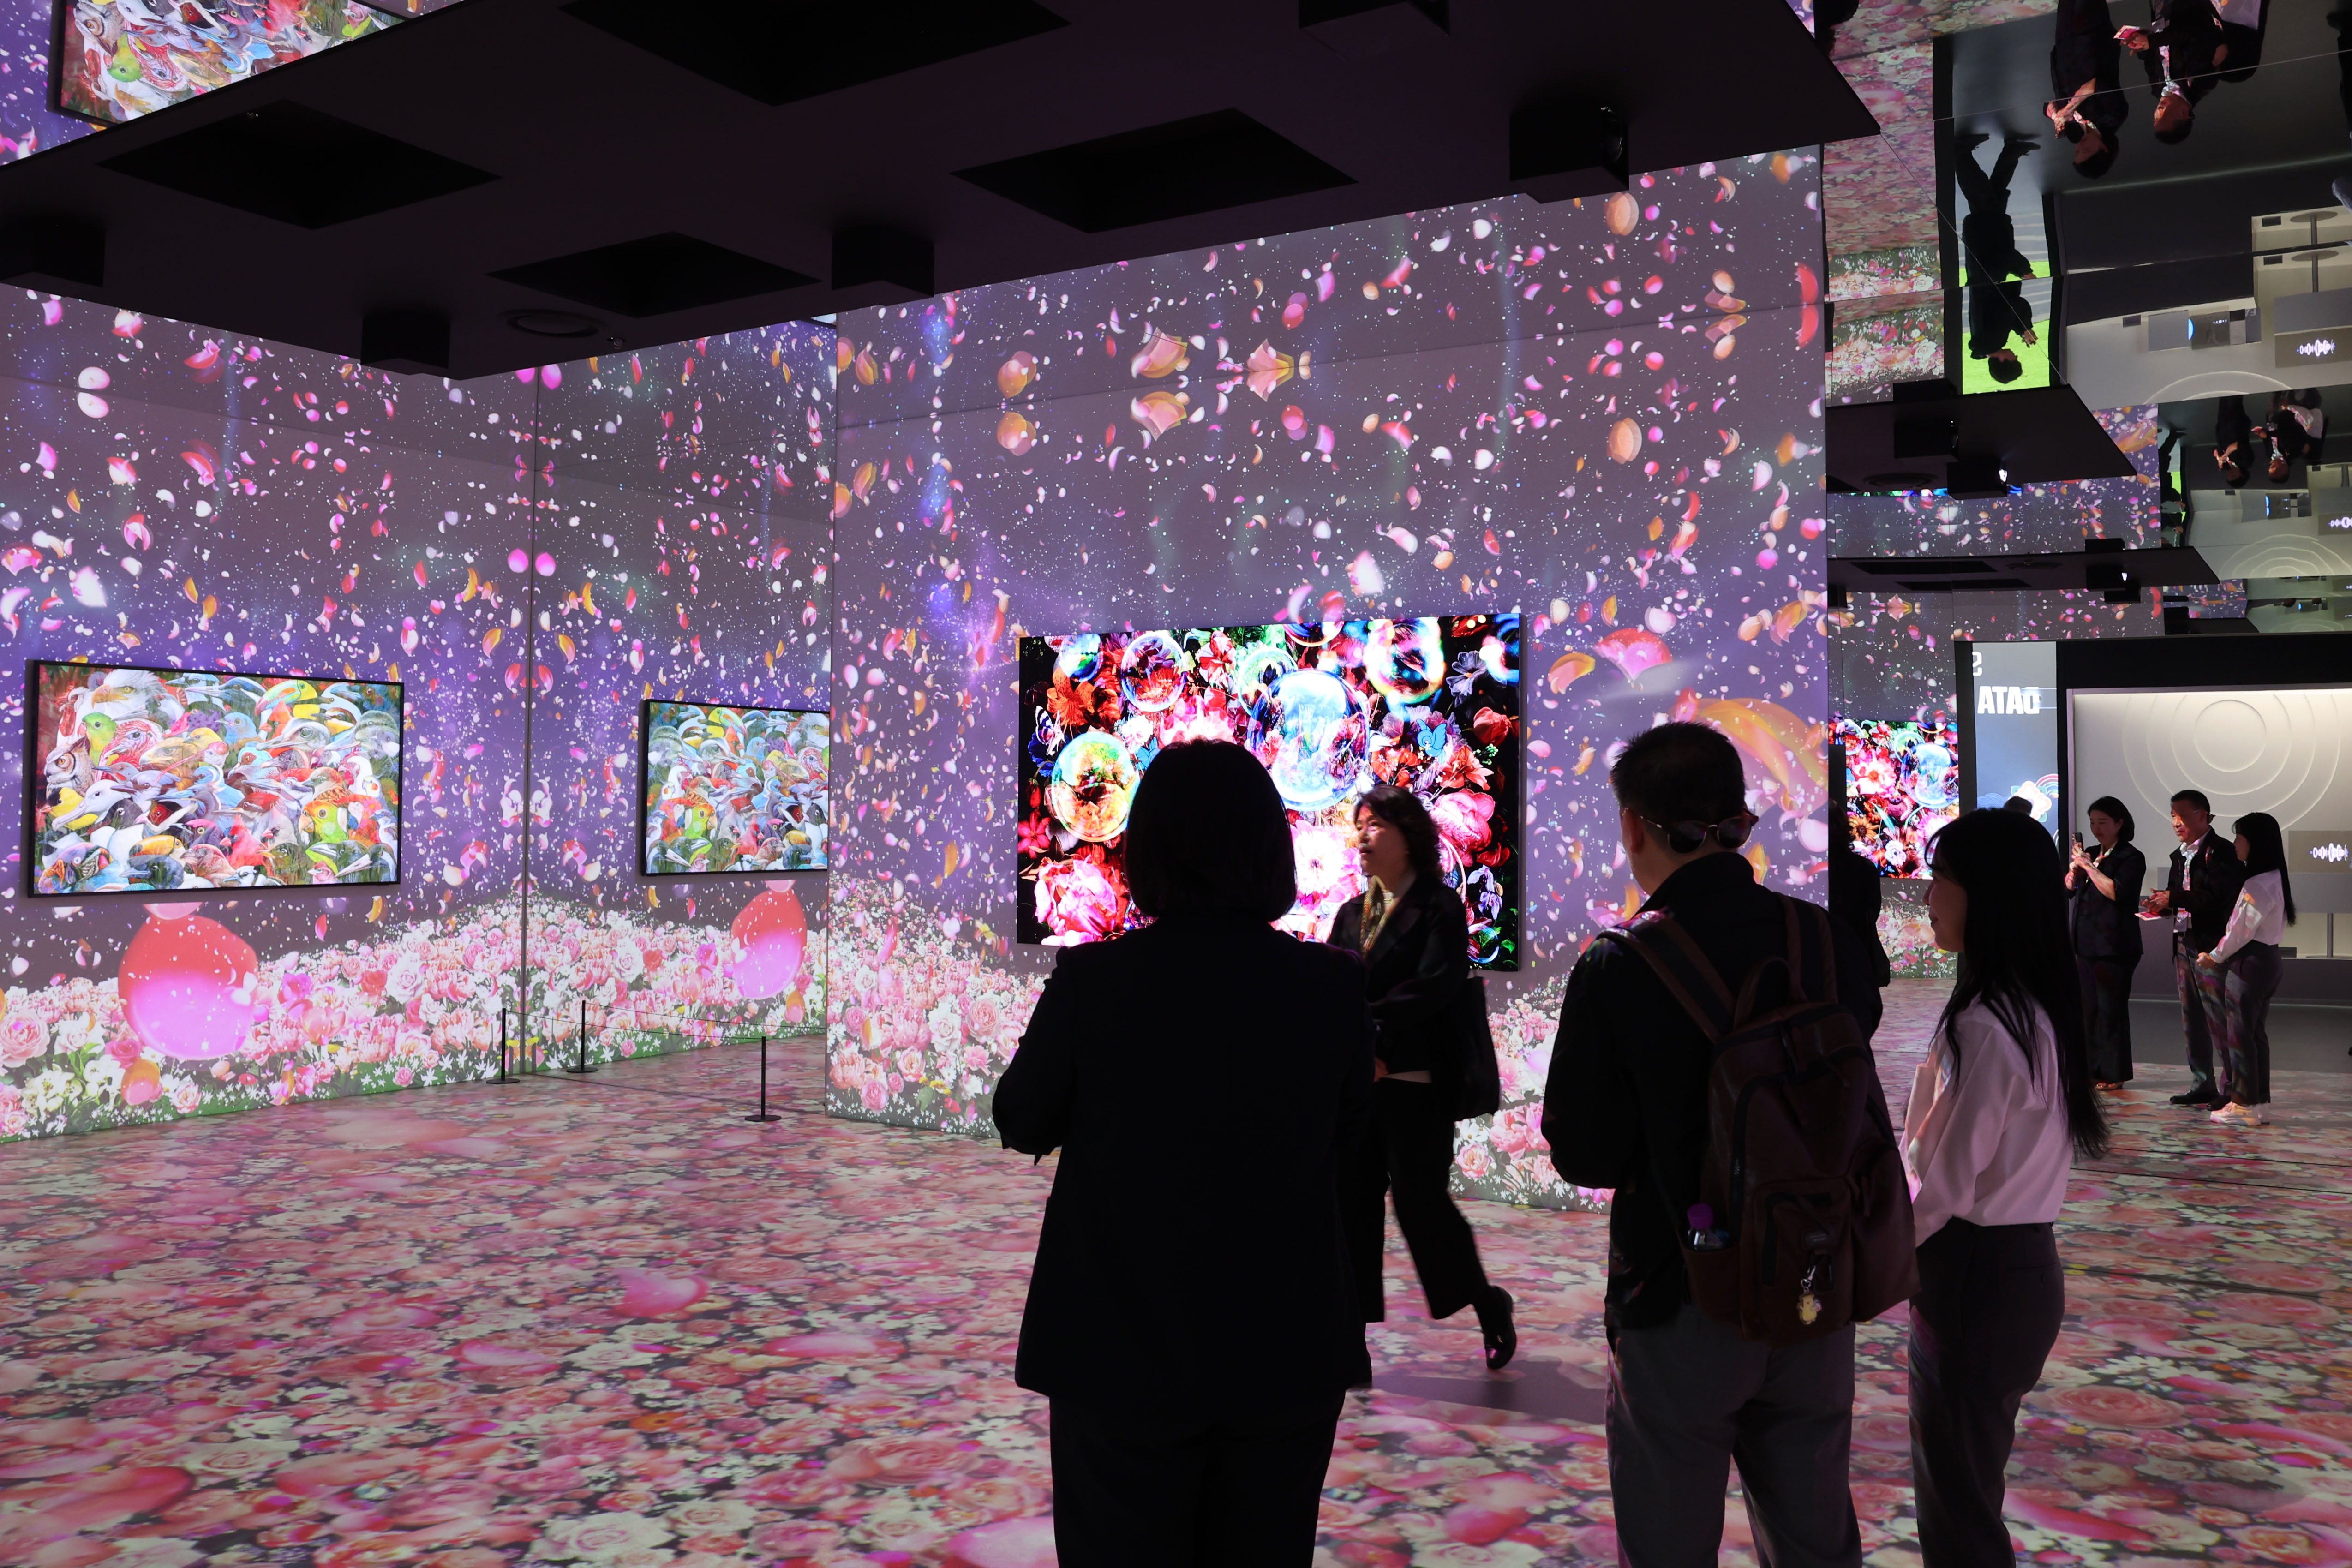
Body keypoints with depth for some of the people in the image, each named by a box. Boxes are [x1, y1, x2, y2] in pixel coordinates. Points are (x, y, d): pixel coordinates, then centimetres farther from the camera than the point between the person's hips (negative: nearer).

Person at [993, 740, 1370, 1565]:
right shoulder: (1333, 985, -9)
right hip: (1289, 1356, 3)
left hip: (1125, 1351, -2)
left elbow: (1023, 1125, -2)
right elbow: (1347, 1133, 5)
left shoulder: (1093, 980, -16)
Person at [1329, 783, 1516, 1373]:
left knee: (1420, 1200, -2)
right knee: (1353, 1204, 6)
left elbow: (1435, 987, -16)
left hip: (1415, 1084, -6)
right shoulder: (1352, 914, 14)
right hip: (1354, 1083, 6)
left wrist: (1369, 1025, -15)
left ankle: (1488, 1304, 23)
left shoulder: (1440, 907, -3)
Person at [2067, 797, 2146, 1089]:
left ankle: (2114, 1074, 1)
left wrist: (2089, 865, -15)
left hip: (2113, 945, -8)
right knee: (2087, 1007, 9)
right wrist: (2076, 865, -3)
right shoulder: (2092, 855, 17)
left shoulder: (2131, 858, -6)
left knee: (2110, 1008, -5)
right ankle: (2093, 1070, 16)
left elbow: (2116, 892, -19)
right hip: (2086, 942, 8)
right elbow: (2068, 888, 14)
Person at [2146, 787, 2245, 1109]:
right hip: (2184, 943, 9)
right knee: (2192, 1020, 12)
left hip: (2212, 945, -9)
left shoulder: (2221, 851, -10)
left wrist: (2173, 898, -19)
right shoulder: (2181, 856, 17)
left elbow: (2217, 898, -21)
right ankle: (2202, 1085, 20)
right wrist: (2162, 905, -1)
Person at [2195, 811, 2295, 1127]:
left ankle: (2244, 1105, 3)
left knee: (2239, 1033, -2)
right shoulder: (2276, 879, 11)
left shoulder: (2259, 884, -20)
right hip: (2267, 959, 10)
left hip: (2249, 961, -10)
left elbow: (2241, 929, -18)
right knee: (2254, 1033, 14)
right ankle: (2258, 1102, 19)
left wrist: (2216, 956, -4)